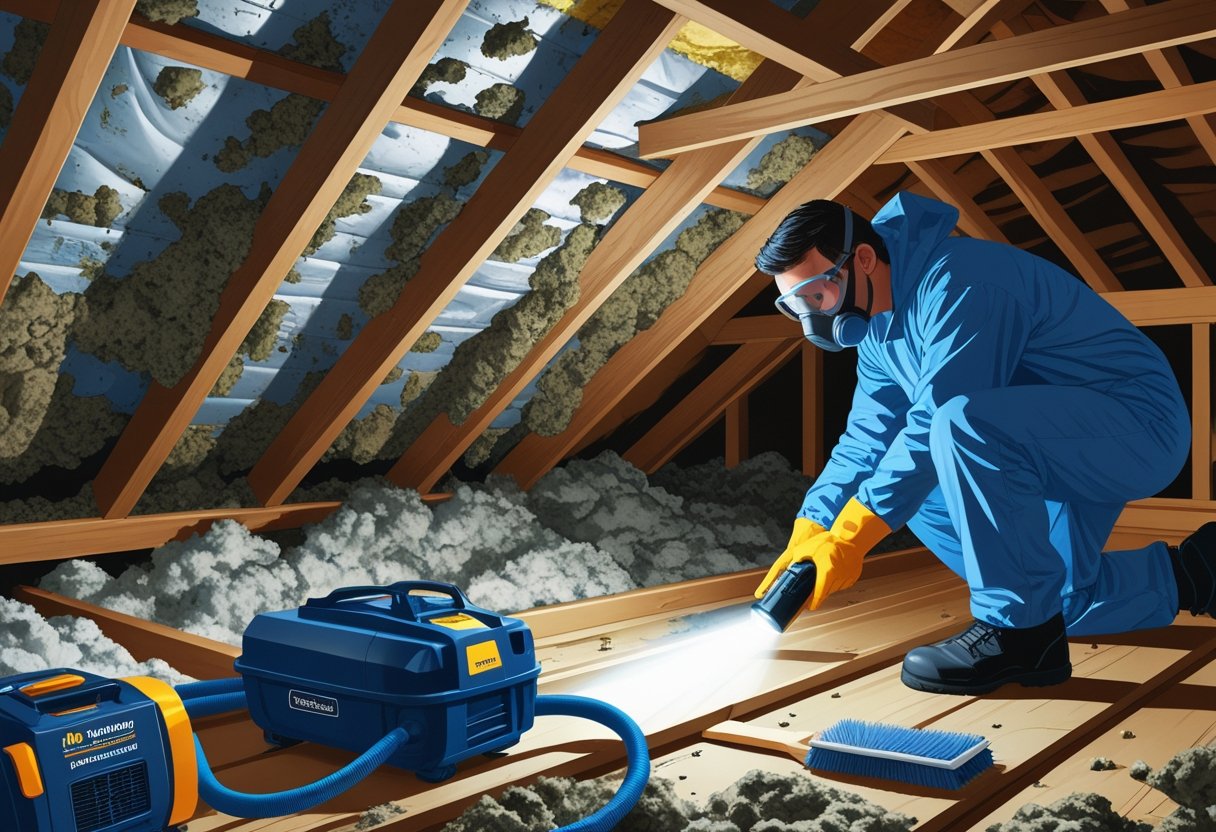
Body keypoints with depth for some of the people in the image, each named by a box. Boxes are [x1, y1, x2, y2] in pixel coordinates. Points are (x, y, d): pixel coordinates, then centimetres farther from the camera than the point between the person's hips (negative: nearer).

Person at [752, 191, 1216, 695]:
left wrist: (850, 535, -28)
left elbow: (932, 425, -30)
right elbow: (866, 440, 4)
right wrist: (808, 534, -8)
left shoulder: (956, 281, -24)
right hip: (1059, 453, 11)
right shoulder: (878, 329, 7)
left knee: (962, 425, -34)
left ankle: (1019, 633, -18)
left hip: (1139, 420, -11)